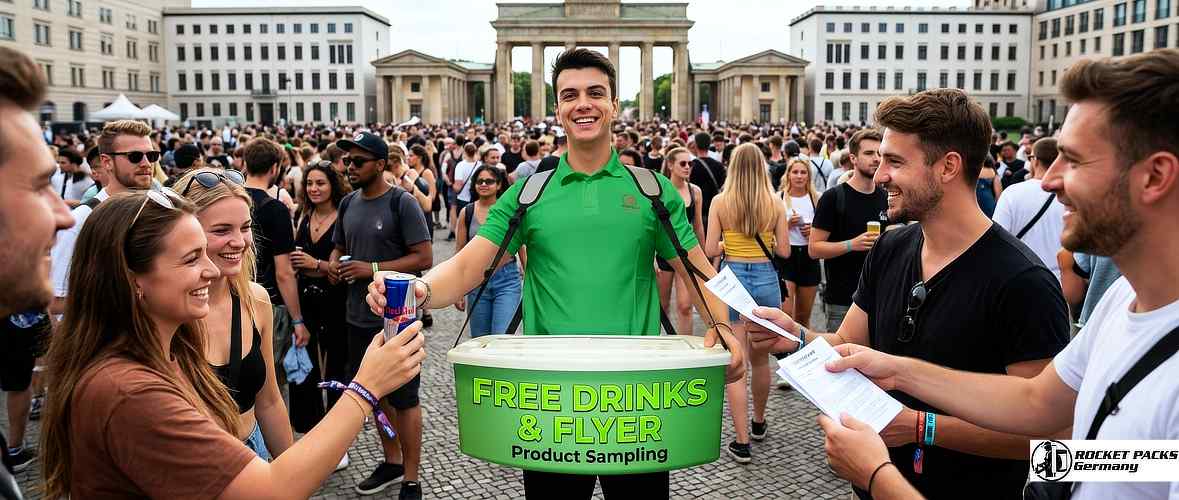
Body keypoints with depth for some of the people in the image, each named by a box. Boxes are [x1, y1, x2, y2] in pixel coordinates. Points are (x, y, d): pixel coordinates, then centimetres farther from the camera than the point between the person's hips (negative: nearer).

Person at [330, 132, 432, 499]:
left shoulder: (402, 203, -12)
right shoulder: (348, 203, 9)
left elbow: (424, 258, -16)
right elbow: (338, 247, 21)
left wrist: (373, 269, -19)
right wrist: (334, 264, -3)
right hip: (359, 317, 7)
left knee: (404, 399, 1)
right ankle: (392, 461, 36)